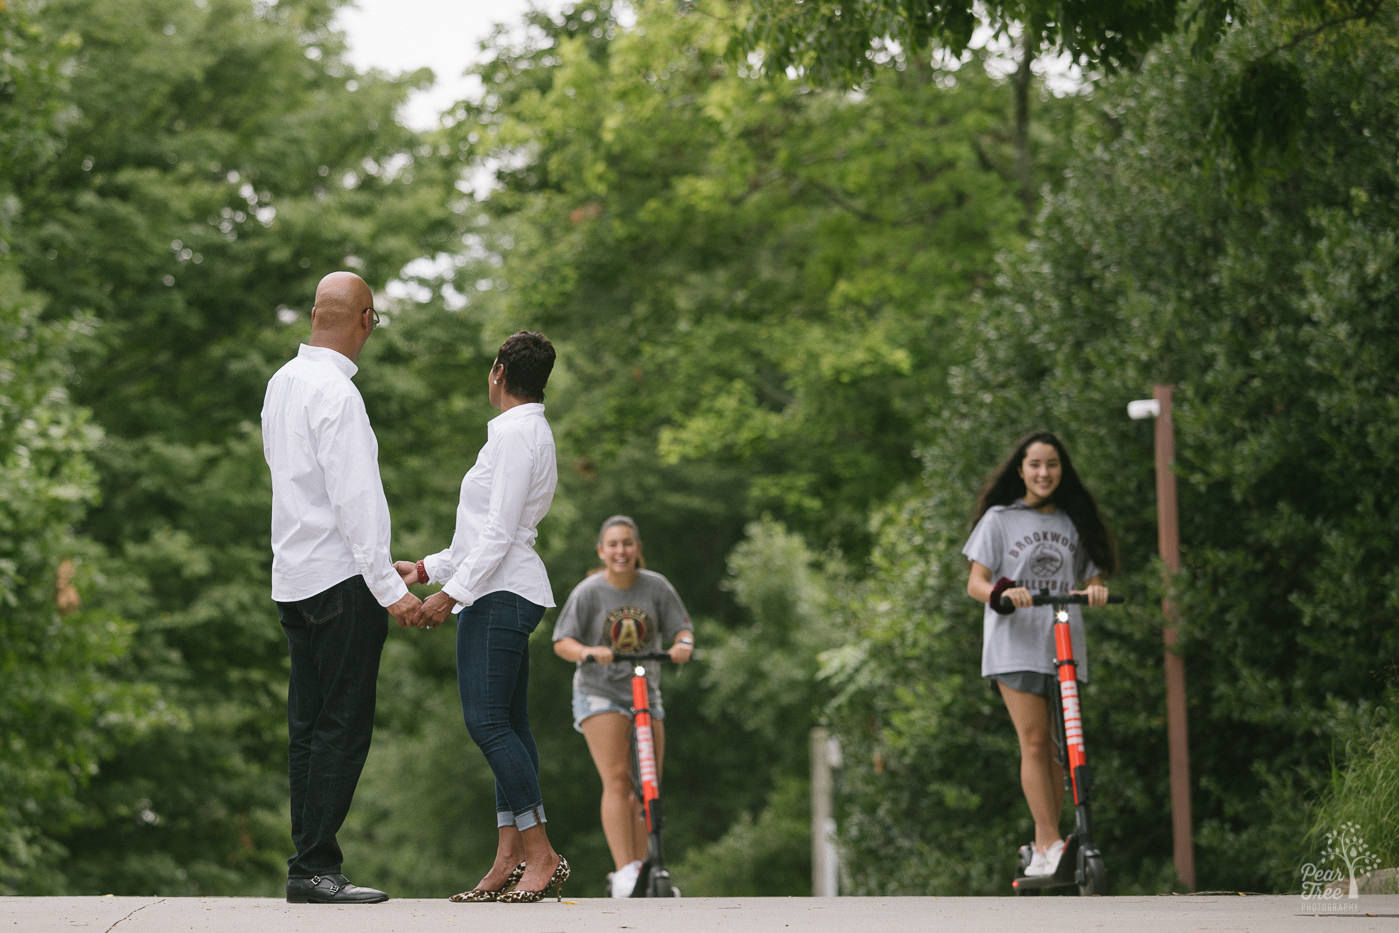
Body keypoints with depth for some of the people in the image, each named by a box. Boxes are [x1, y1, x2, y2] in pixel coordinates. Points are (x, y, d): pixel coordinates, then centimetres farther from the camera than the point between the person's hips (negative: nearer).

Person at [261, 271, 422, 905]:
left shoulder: (282, 383, 12)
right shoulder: (334, 394, -16)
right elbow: (353, 498, -20)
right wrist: (388, 587, -18)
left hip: (295, 579, 9)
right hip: (340, 579, -9)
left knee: (309, 726, 10)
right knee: (343, 727, -7)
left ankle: (309, 862, 11)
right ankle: (316, 869, -9)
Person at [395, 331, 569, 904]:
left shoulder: (513, 433, -12)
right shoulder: (532, 433, 20)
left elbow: (500, 533, -18)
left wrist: (451, 592, -19)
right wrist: (427, 570, 24)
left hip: (499, 593, -11)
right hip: (504, 593, 11)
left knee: (487, 720, -15)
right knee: (508, 726, 6)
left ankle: (541, 856, -17)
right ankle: (510, 861, 4)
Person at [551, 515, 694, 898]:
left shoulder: (656, 587, -3)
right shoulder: (589, 592, -9)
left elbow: (681, 628, 1)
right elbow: (562, 642, -11)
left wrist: (683, 644, -23)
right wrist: (589, 652, -32)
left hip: (646, 693, 4)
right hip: (599, 692, -4)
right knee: (617, 780, -17)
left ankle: (642, 871, 10)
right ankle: (625, 871, -23)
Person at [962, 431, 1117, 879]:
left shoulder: (1073, 523, 15)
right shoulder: (1000, 519, 6)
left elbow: (1092, 578, 10)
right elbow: (976, 582, -1)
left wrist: (1096, 590, -14)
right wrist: (1002, 593, -23)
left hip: (1065, 644, 3)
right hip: (1015, 643, -3)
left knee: (1057, 748, 1)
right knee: (1034, 742, -12)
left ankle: (1043, 850, 6)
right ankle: (1052, 843, -17)